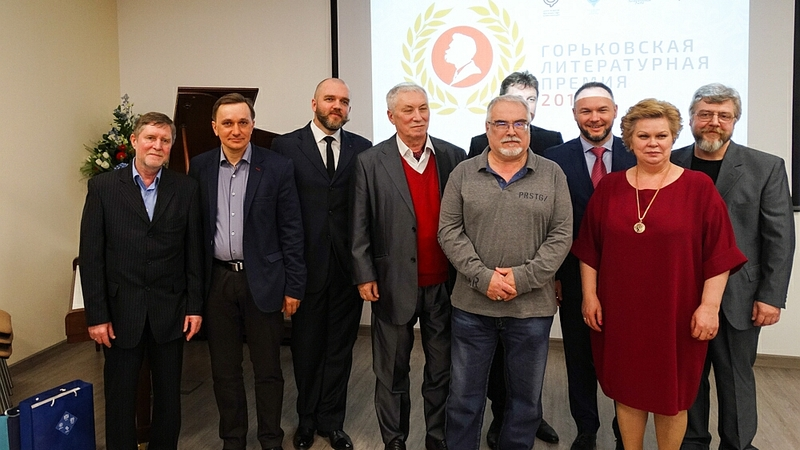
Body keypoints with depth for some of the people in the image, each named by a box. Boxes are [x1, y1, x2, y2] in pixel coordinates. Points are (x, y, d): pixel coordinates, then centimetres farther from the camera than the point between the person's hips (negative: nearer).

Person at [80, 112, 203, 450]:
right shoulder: (103, 186, -2)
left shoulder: (185, 188, 1)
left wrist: (195, 306, 0)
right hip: (121, 311, -1)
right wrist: (96, 315, -6)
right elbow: (90, 255, -3)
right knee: (120, 395, 12)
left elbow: (194, 251, 2)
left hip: (170, 311, 1)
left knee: (169, 395, 13)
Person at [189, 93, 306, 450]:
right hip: (217, 281, 2)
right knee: (224, 369, 13)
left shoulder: (277, 167, -5)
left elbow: (291, 231, -4)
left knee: (268, 369, 9)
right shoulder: (199, 167, 3)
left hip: (262, 280, -2)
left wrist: (293, 286, -5)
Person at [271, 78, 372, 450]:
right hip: (306, 262, -1)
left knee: (340, 345, 12)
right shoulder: (285, 146, -1)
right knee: (306, 345, 13)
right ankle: (307, 420, 33)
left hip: (348, 263, 2)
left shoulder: (362, 148, 4)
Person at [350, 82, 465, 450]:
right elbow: (360, 226, -2)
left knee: (442, 370, 15)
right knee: (392, 372, 12)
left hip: (444, 284, 2)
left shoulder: (453, 156, 3)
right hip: (394, 284, -1)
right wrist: (364, 276, -6)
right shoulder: (371, 162, -2)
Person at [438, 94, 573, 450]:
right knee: (464, 395, 12)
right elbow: (449, 232, -2)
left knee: (527, 397, 15)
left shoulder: (552, 175, 1)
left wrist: (523, 277, -14)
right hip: (471, 304, 0)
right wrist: (483, 277, -13)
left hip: (532, 307, 0)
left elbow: (561, 235, -4)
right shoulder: (463, 174, 2)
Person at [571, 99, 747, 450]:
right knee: (627, 390, 14)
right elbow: (589, 247, 6)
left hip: (677, 315, -2)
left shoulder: (699, 187, -5)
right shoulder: (609, 187, 3)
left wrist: (709, 305, -9)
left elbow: (719, 253, -6)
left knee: (671, 396, 12)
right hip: (620, 313, 2)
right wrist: (590, 295, 1)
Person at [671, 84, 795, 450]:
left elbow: (780, 237, -3)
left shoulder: (766, 168, -1)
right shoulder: (671, 164, 2)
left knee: (736, 379, 10)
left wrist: (771, 297, -7)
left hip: (738, 298, -1)